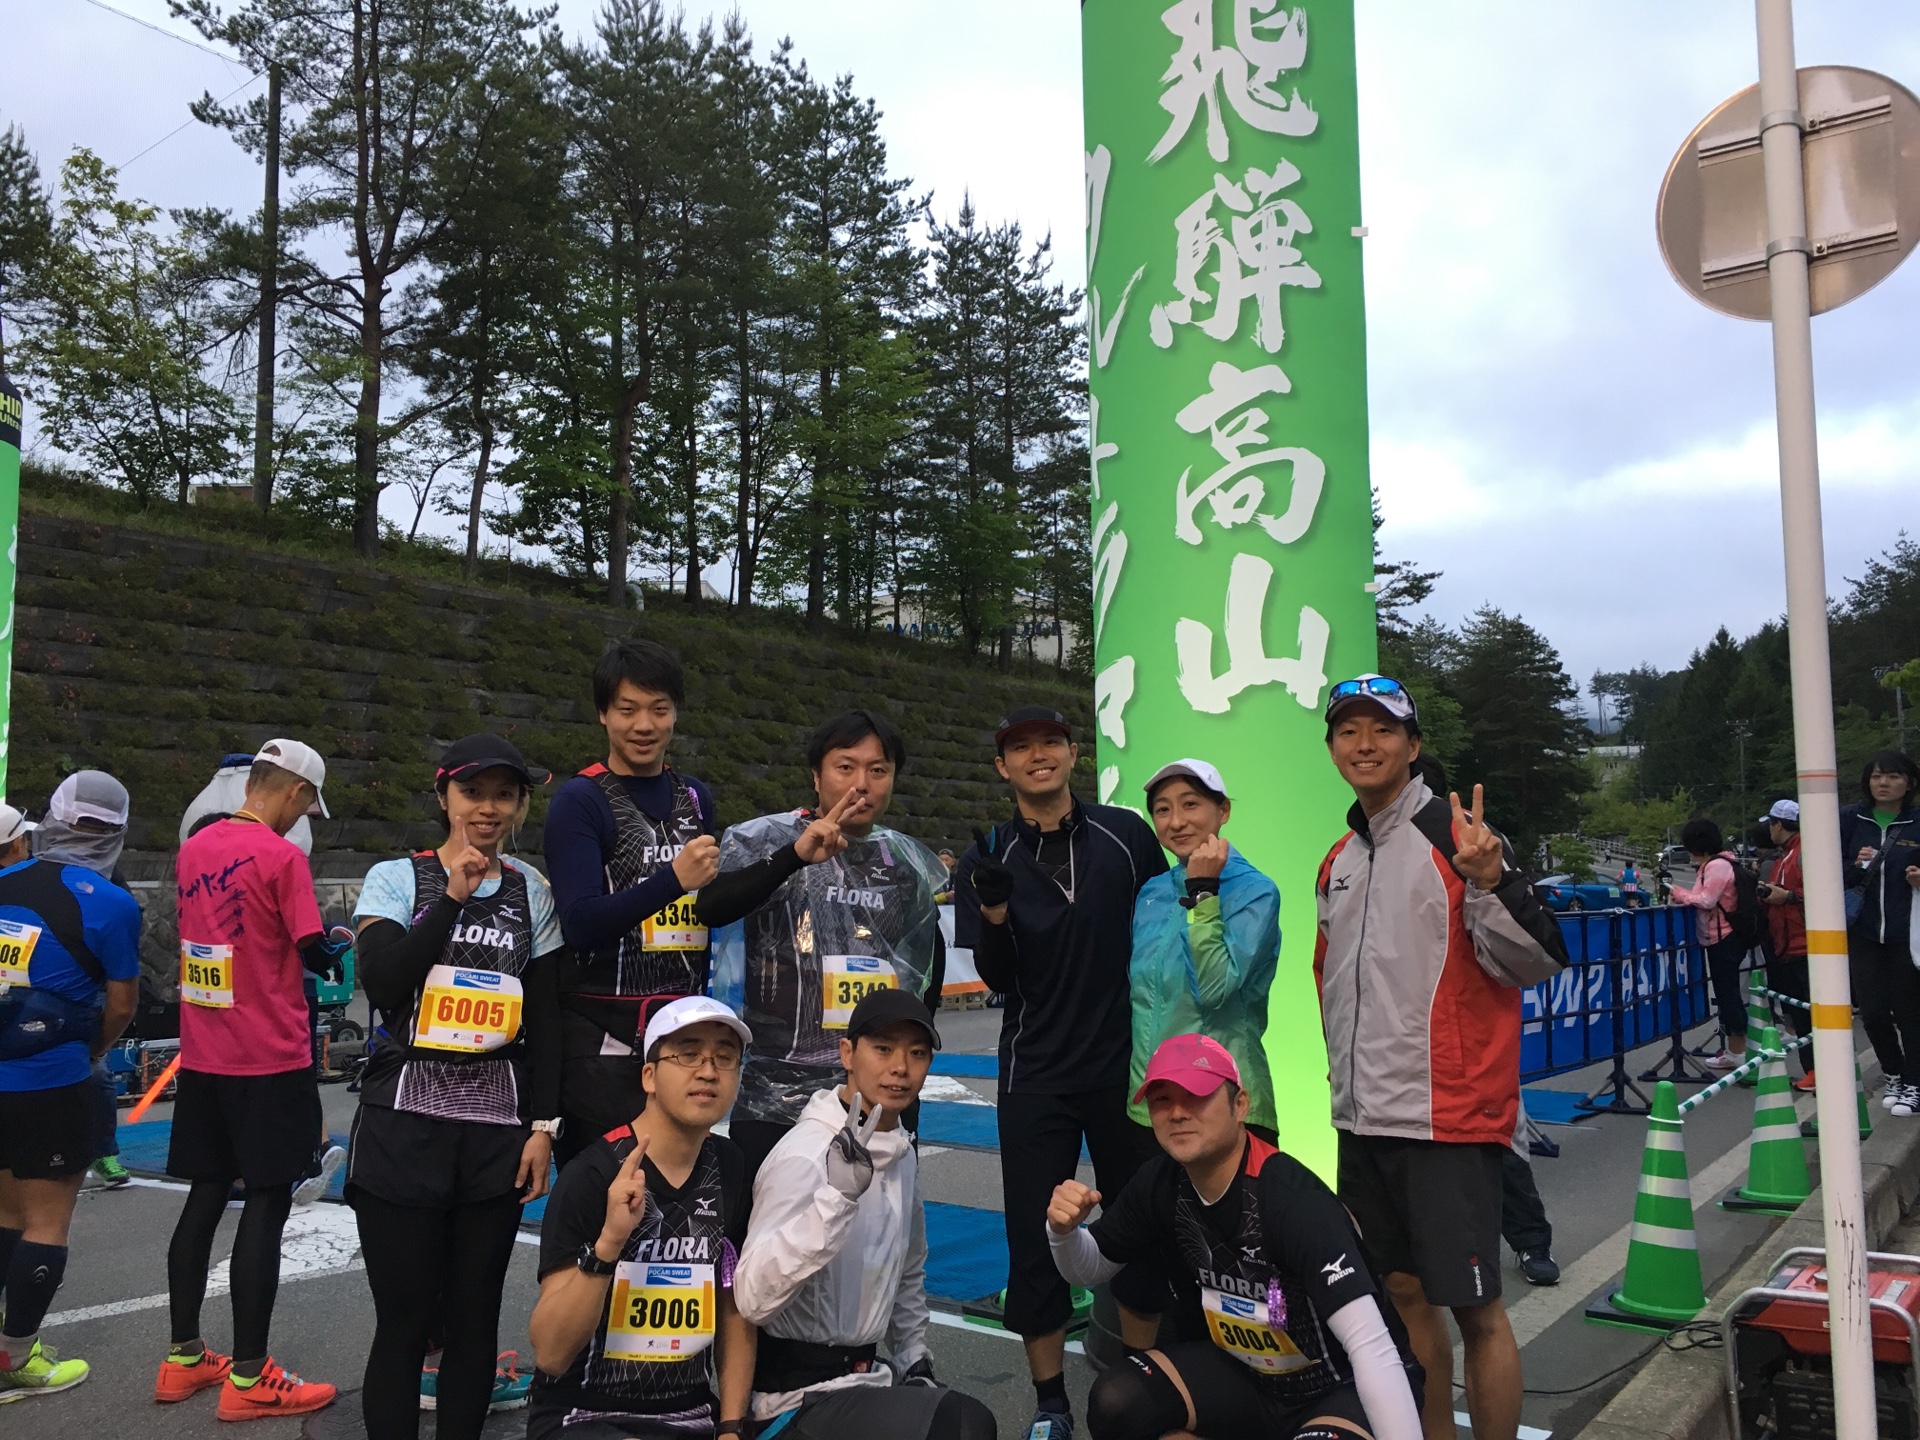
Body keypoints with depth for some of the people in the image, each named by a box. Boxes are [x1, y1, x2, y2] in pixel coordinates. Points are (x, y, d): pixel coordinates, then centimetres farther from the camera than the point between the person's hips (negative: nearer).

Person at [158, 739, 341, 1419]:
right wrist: (332, 950, 7)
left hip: (202, 1057, 7)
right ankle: (249, 1378, 7)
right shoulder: (283, 858, -15)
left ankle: (183, 1357, 26)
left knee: (205, 1196, 16)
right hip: (271, 1061, -7)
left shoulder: (192, 849, 7)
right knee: (266, 1204, 0)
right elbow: (315, 954, -14)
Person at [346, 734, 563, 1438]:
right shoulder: (397, 877, 1)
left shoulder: (531, 891, 7)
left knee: (474, 1320, 9)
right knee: (404, 1321, 1)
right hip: (405, 1121, -2)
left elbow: (544, 1019, 8)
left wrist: (543, 1125, 4)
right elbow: (383, 985, -14)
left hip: (496, 1128, 2)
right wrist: (453, 897, -15)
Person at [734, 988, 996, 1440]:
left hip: (864, 1374, 9)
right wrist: (837, 1195, -40)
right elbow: (753, 1298, -32)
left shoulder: (901, 1153, 8)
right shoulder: (806, 1155, -19)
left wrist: (913, 1357, 14)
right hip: (798, 1396, -9)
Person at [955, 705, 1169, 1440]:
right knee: (1036, 1235, 4)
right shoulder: (989, 858, -3)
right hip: (1036, 1077, 0)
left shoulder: (1127, 835, -3)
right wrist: (993, 912, -25)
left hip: (1128, 1065, 1)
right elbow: (996, 979, -6)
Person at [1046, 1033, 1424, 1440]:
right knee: (1116, 1403, -15)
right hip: (1243, 1374, 6)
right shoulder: (1161, 1183, -9)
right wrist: (1064, 1230, -17)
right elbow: (1090, 1269, 6)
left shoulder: (1295, 1199, -29)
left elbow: (1372, 1346, -34)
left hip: (1340, 1386, -6)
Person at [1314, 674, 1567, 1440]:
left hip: (1447, 1114, -7)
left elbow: (1536, 961, -15)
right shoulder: (1339, 860, 12)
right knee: (1404, 1291, 17)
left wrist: (1487, 884, -30)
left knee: (1473, 1306, 0)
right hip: (1364, 1118, 7)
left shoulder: (1459, 837, -9)